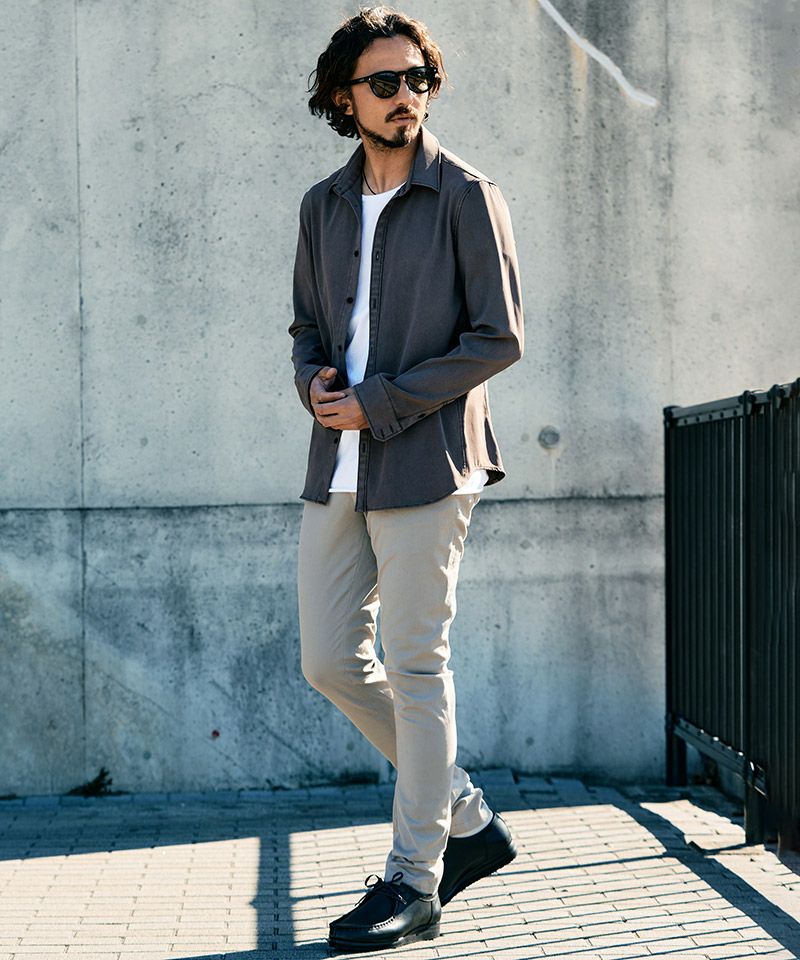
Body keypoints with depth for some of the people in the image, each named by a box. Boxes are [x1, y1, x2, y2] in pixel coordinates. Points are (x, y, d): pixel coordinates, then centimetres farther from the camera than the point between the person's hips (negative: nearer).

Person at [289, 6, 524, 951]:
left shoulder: (465, 196, -4)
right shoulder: (324, 205, 13)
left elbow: (498, 337, -8)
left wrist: (379, 404, -13)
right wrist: (314, 382, -3)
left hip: (425, 464, -6)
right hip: (337, 467, 7)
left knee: (415, 668, -3)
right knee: (329, 662, 6)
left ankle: (413, 883, 8)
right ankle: (469, 821, 22)